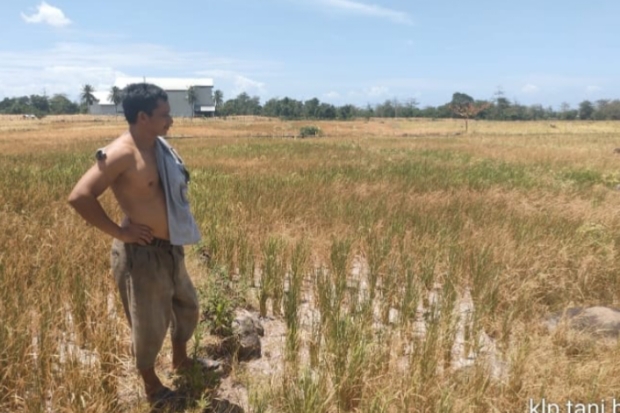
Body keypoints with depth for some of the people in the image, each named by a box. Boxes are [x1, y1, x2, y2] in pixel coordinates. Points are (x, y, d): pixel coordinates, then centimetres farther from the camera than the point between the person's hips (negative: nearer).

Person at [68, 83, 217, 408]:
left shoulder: (158, 146, 4)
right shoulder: (122, 153, -23)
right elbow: (79, 197, -28)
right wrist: (118, 231, -20)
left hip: (170, 247, 9)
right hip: (141, 253, -9)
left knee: (186, 304, 25)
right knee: (149, 324, 10)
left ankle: (181, 359, 49)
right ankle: (150, 383, 35)